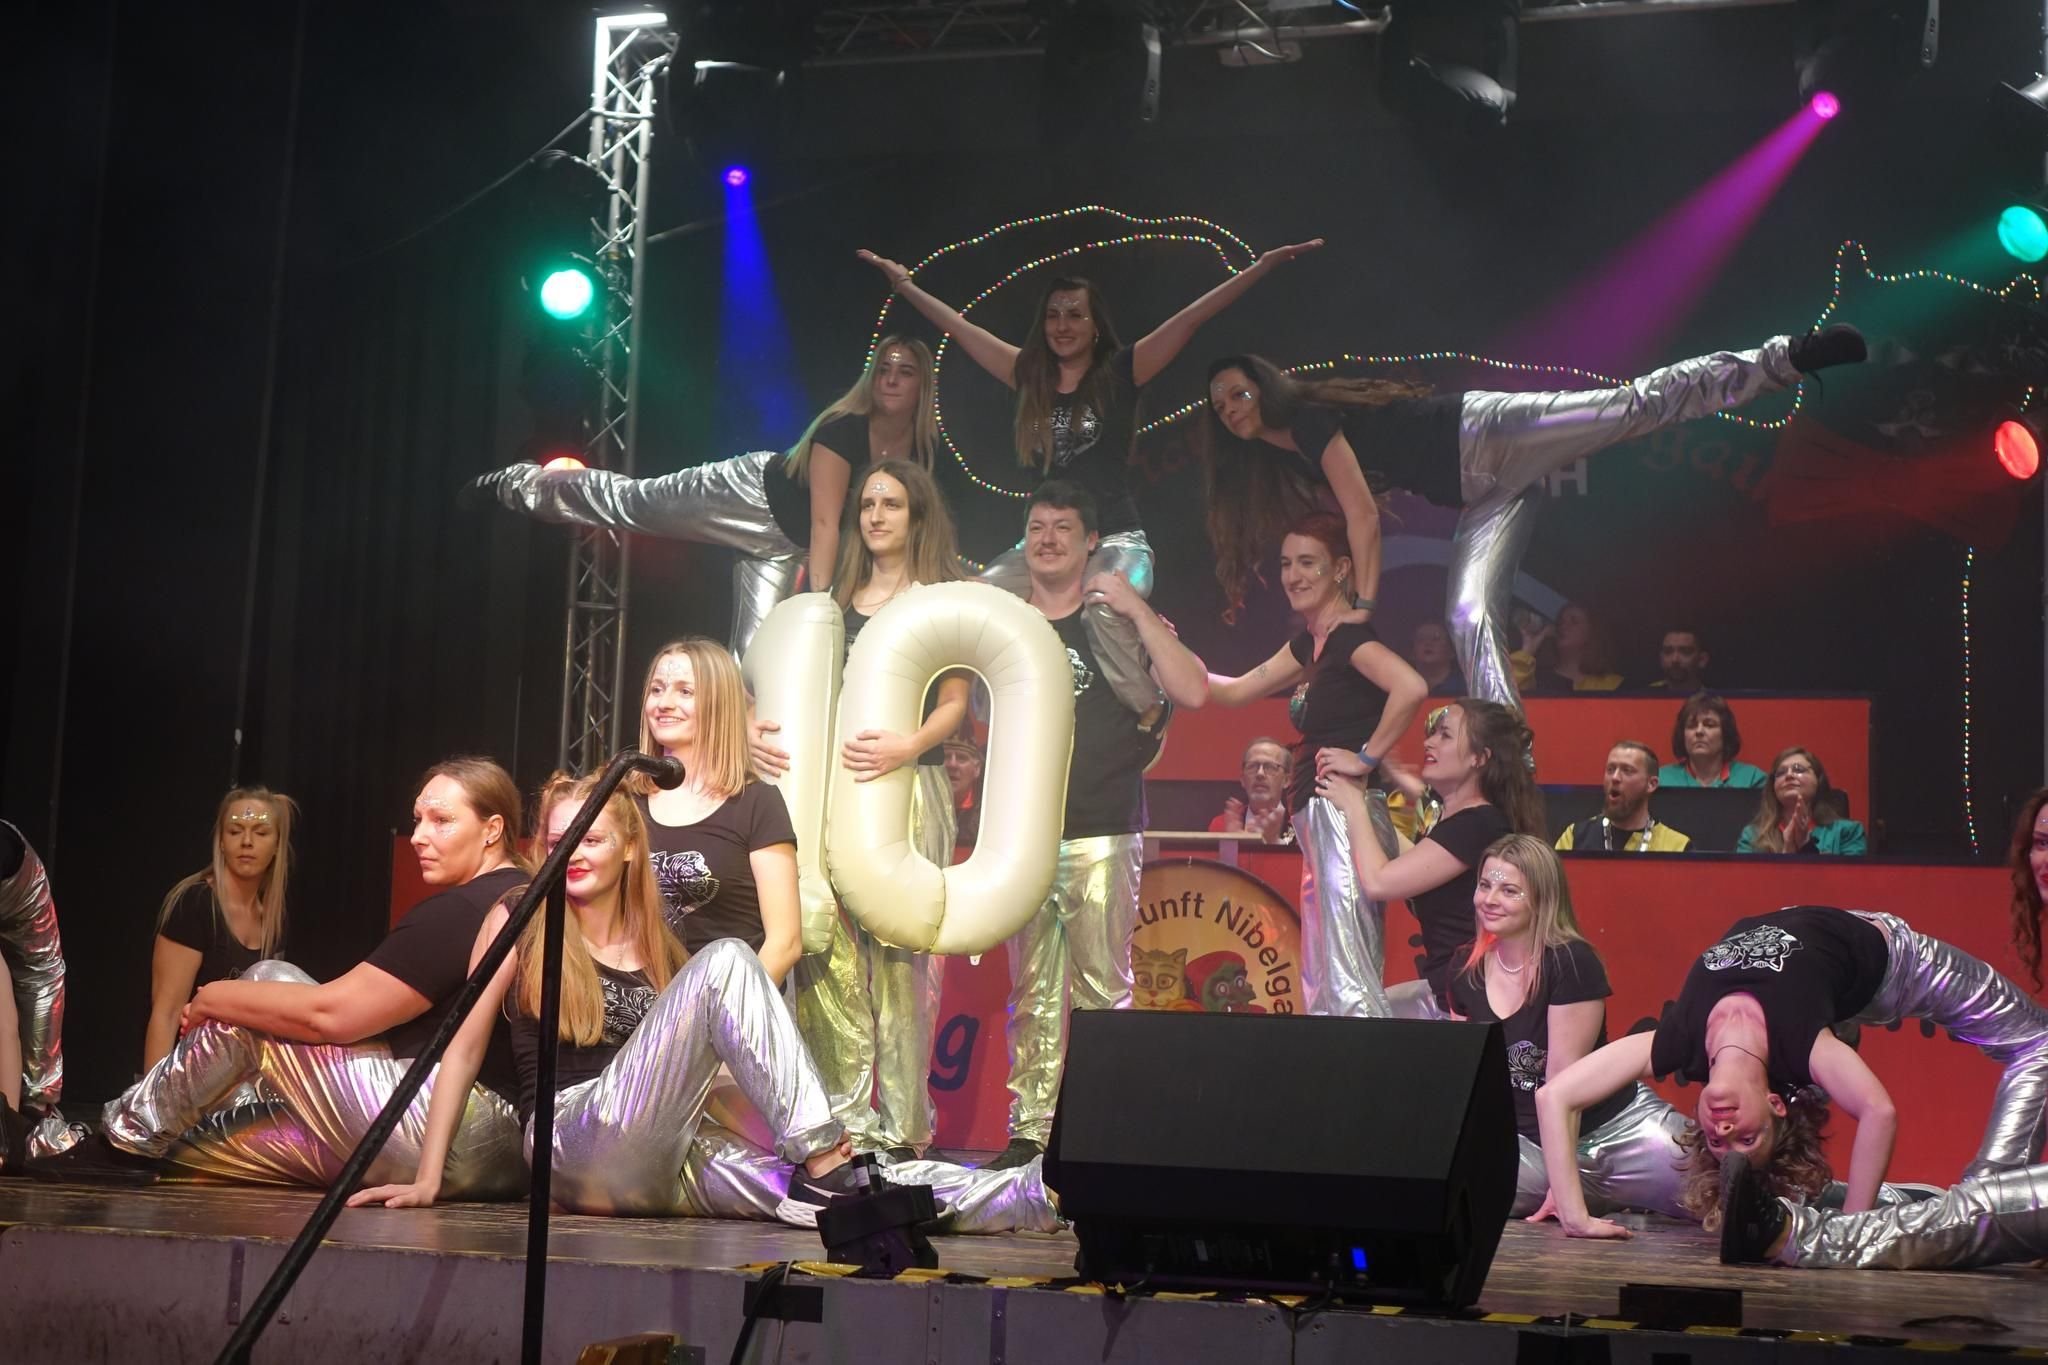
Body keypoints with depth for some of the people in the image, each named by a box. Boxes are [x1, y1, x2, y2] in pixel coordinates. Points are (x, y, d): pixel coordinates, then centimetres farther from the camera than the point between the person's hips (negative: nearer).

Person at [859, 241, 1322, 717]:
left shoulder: (1119, 373, -1)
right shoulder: (1030, 375, 10)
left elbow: (1190, 319, -7)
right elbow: (960, 328, 20)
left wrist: (1262, 266, -12)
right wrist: (904, 283, 26)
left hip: (1114, 539, -5)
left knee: (1105, 609, -37)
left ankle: (1150, 717, -27)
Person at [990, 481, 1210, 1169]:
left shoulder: (1120, 619, 2)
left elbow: (1192, 691, -11)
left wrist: (1137, 611, -13)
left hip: (1102, 835, -4)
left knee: (1102, 989, -6)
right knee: (1032, 994, 5)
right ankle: (1030, 1131, 8)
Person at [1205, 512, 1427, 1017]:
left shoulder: (1351, 635, -12)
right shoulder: (1312, 641, 17)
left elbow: (1410, 688, -30)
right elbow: (1234, 691, 26)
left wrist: (1367, 757, -20)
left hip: (1346, 813, -10)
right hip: (1321, 819, 10)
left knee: (1345, 978, -15)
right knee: (1323, 981, 12)